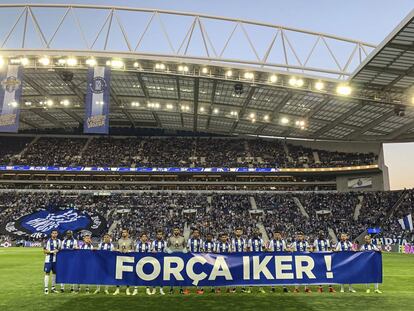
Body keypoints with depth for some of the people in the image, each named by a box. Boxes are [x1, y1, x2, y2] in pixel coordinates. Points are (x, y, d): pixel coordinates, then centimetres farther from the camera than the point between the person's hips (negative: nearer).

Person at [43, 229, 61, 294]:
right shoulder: (48, 241, -7)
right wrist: (52, 251, -17)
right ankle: (46, 289, 0)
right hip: (48, 260, -5)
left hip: (56, 260, 5)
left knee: (54, 273, 10)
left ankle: (53, 288, 20)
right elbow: (44, 251, -8)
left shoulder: (59, 241, 9)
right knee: (47, 273, -4)